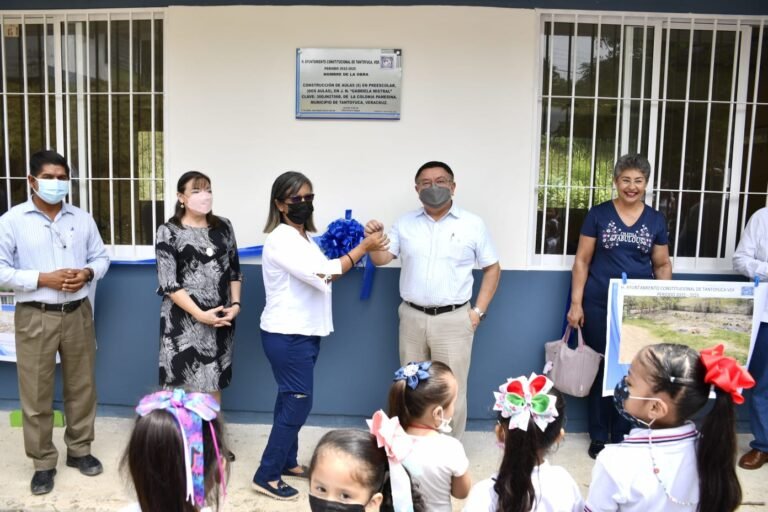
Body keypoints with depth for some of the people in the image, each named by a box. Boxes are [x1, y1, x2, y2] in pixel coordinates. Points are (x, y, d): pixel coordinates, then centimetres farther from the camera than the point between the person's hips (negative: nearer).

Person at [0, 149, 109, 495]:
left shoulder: (83, 219, 6)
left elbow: (101, 258, 11)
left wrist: (87, 273, -11)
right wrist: (44, 279, -18)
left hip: (78, 314, 3)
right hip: (35, 317, -3)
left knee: (81, 386, 13)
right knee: (36, 394, 5)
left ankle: (79, 450, 30)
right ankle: (43, 463, 21)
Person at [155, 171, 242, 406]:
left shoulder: (223, 227, 8)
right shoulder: (169, 232, -4)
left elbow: (235, 270, 12)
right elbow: (168, 283, -10)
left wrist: (236, 304, -3)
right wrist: (200, 314, -17)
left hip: (221, 319, 4)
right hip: (184, 320, -3)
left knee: (214, 383, 12)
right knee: (183, 386, 1)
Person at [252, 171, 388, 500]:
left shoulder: (303, 237, 13)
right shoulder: (281, 238, -18)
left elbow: (322, 274, 19)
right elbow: (321, 275, -26)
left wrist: (359, 251, 5)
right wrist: (362, 248, -20)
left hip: (303, 333, 9)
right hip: (286, 335, -9)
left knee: (290, 400, 17)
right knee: (298, 403, -5)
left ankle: (287, 462, 30)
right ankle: (266, 476, 6)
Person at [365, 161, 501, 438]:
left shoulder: (473, 224, -1)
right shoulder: (405, 223, 5)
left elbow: (492, 269, 3)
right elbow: (381, 259, 2)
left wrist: (478, 311, -3)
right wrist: (374, 240, -19)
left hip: (453, 320, -2)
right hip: (412, 318, 3)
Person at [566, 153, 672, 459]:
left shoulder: (656, 220, 7)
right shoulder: (598, 214, 0)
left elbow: (662, 265, 11)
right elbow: (582, 261, 0)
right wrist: (576, 303, -6)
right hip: (599, 306, -2)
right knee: (600, 368, 5)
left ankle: (623, 435, 23)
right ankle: (599, 437, 19)